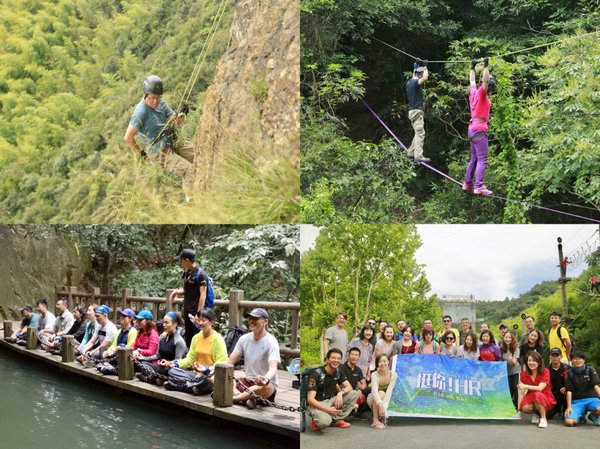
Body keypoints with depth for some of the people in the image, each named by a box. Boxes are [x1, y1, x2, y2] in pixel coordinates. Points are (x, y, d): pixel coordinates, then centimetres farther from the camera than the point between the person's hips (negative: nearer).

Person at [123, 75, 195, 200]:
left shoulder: (161, 103, 2)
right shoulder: (141, 111, -22)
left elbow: (177, 121, 5)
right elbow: (128, 137, -25)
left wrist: (181, 114, -18)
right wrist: (141, 153, -14)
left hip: (173, 144, 8)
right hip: (160, 153, -8)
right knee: (189, 170, -17)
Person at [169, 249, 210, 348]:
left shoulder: (200, 274, -15)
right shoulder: (185, 272, 10)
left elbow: (203, 295, -17)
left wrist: (199, 313, -22)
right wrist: (177, 291, 3)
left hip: (196, 311, -8)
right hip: (187, 310, 9)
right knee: (188, 338, 15)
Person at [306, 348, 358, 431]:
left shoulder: (338, 372, 1)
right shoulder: (316, 374, -19)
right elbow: (310, 399, -23)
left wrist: (340, 393, -22)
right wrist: (327, 409, -34)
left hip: (330, 401, 7)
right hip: (317, 404, -7)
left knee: (354, 394, -8)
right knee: (325, 421, -38)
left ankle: (337, 419, -4)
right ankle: (318, 420, -2)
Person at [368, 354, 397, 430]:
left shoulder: (393, 375, -19)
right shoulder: (374, 375, -23)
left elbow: (389, 391, -28)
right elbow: (374, 391, -37)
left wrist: (384, 406, -41)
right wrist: (380, 405, -52)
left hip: (386, 399, 2)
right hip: (373, 399, -2)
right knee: (381, 393, -33)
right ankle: (375, 420, -28)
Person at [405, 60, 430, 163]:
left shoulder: (409, 82, 15)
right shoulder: (415, 82, -13)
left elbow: (414, 76, 39)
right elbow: (425, 78, -33)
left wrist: (415, 67, 43)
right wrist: (425, 67, -19)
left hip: (412, 111, 10)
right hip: (416, 111, -10)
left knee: (418, 133, 18)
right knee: (420, 133, -13)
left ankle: (411, 152, 21)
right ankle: (418, 156, -20)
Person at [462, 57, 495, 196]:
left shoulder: (474, 93, 13)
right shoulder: (481, 93, -8)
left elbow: (472, 80, 29)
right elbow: (485, 80, -22)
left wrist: (473, 67, 38)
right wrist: (486, 66, -18)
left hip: (472, 128, 9)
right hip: (479, 129, -9)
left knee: (474, 158, 14)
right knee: (482, 160, -12)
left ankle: (467, 183, 17)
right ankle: (479, 187, -19)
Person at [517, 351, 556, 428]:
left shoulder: (545, 372, -11)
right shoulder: (524, 374, -3)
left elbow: (540, 388, -23)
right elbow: (521, 392, -6)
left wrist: (525, 386, -35)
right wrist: (518, 409, -12)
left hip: (545, 399, -3)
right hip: (531, 399, 3)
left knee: (537, 394, -36)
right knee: (525, 408, -31)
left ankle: (543, 418, -16)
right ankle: (536, 413, 5)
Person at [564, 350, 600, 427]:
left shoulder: (590, 370, 3)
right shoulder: (570, 373, 4)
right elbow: (569, 391, 0)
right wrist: (569, 407, -9)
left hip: (591, 398, 0)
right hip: (576, 401, 0)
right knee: (569, 422, -25)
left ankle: (593, 416, 3)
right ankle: (582, 415, 11)